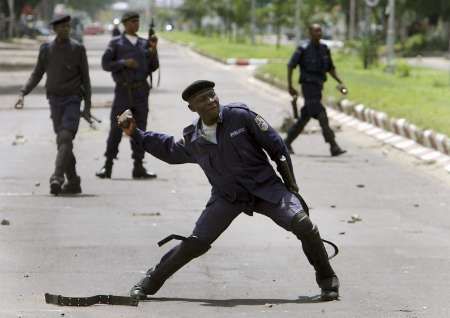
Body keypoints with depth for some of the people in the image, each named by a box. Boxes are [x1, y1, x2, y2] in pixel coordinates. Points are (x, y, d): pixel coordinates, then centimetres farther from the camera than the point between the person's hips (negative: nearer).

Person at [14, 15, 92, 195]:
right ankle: (73, 182, 15)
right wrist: (23, 93, -5)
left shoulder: (78, 49, -2)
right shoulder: (46, 49, 5)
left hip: (72, 100, -3)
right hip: (55, 101, 3)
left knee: (65, 139, -19)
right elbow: (36, 75, 10)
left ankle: (57, 178, -28)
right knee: (63, 142, 6)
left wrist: (87, 106, -3)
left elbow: (85, 79, 1)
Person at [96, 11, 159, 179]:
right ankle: (107, 167, 1)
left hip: (141, 91, 3)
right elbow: (106, 64, -2)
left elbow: (153, 67, 9)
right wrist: (124, 63, -16)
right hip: (123, 90, -3)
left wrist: (153, 51, -7)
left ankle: (138, 167, 4)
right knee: (116, 129, -5)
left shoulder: (144, 44, 13)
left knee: (139, 129, 2)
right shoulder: (116, 43, 5)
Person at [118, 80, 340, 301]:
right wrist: (135, 134, 11)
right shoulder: (192, 140, -4)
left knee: (303, 225, -20)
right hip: (227, 197, 2)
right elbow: (170, 150, 20)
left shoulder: (240, 115, -13)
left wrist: (291, 186, -1)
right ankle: (150, 282, 13)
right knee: (195, 243, -7)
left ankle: (327, 280, 0)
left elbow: (276, 146, -5)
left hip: (265, 187, -1)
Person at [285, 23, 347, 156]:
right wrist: (290, 86, -4)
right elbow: (290, 66, -3)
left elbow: (330, 68, 17)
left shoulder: (324, 49, 8)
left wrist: (340, 83, 4)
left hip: (318, 87, 7)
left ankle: (287, 143, 28)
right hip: (308, 87, -7)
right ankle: (334, 148, -18)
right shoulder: (303, 49, -11)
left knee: (304, 118, 14)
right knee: (322, 117, -14)